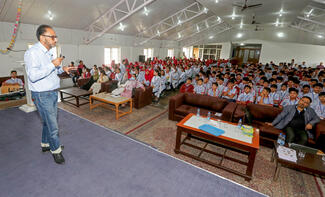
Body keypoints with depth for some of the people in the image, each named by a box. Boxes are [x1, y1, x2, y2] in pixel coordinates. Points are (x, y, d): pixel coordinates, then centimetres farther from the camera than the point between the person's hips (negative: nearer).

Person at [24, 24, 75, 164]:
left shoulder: (50, 52, 12)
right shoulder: (33, 52, -17)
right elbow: (33, 76, -26)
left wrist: (62, 69, 5)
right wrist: (52, 64, -24)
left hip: (53, 93, 9)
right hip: (42, 95, -9)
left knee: (49, 121, 20)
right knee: (52, 125, 0)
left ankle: (45, 144, 38)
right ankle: (56, 150, 17)